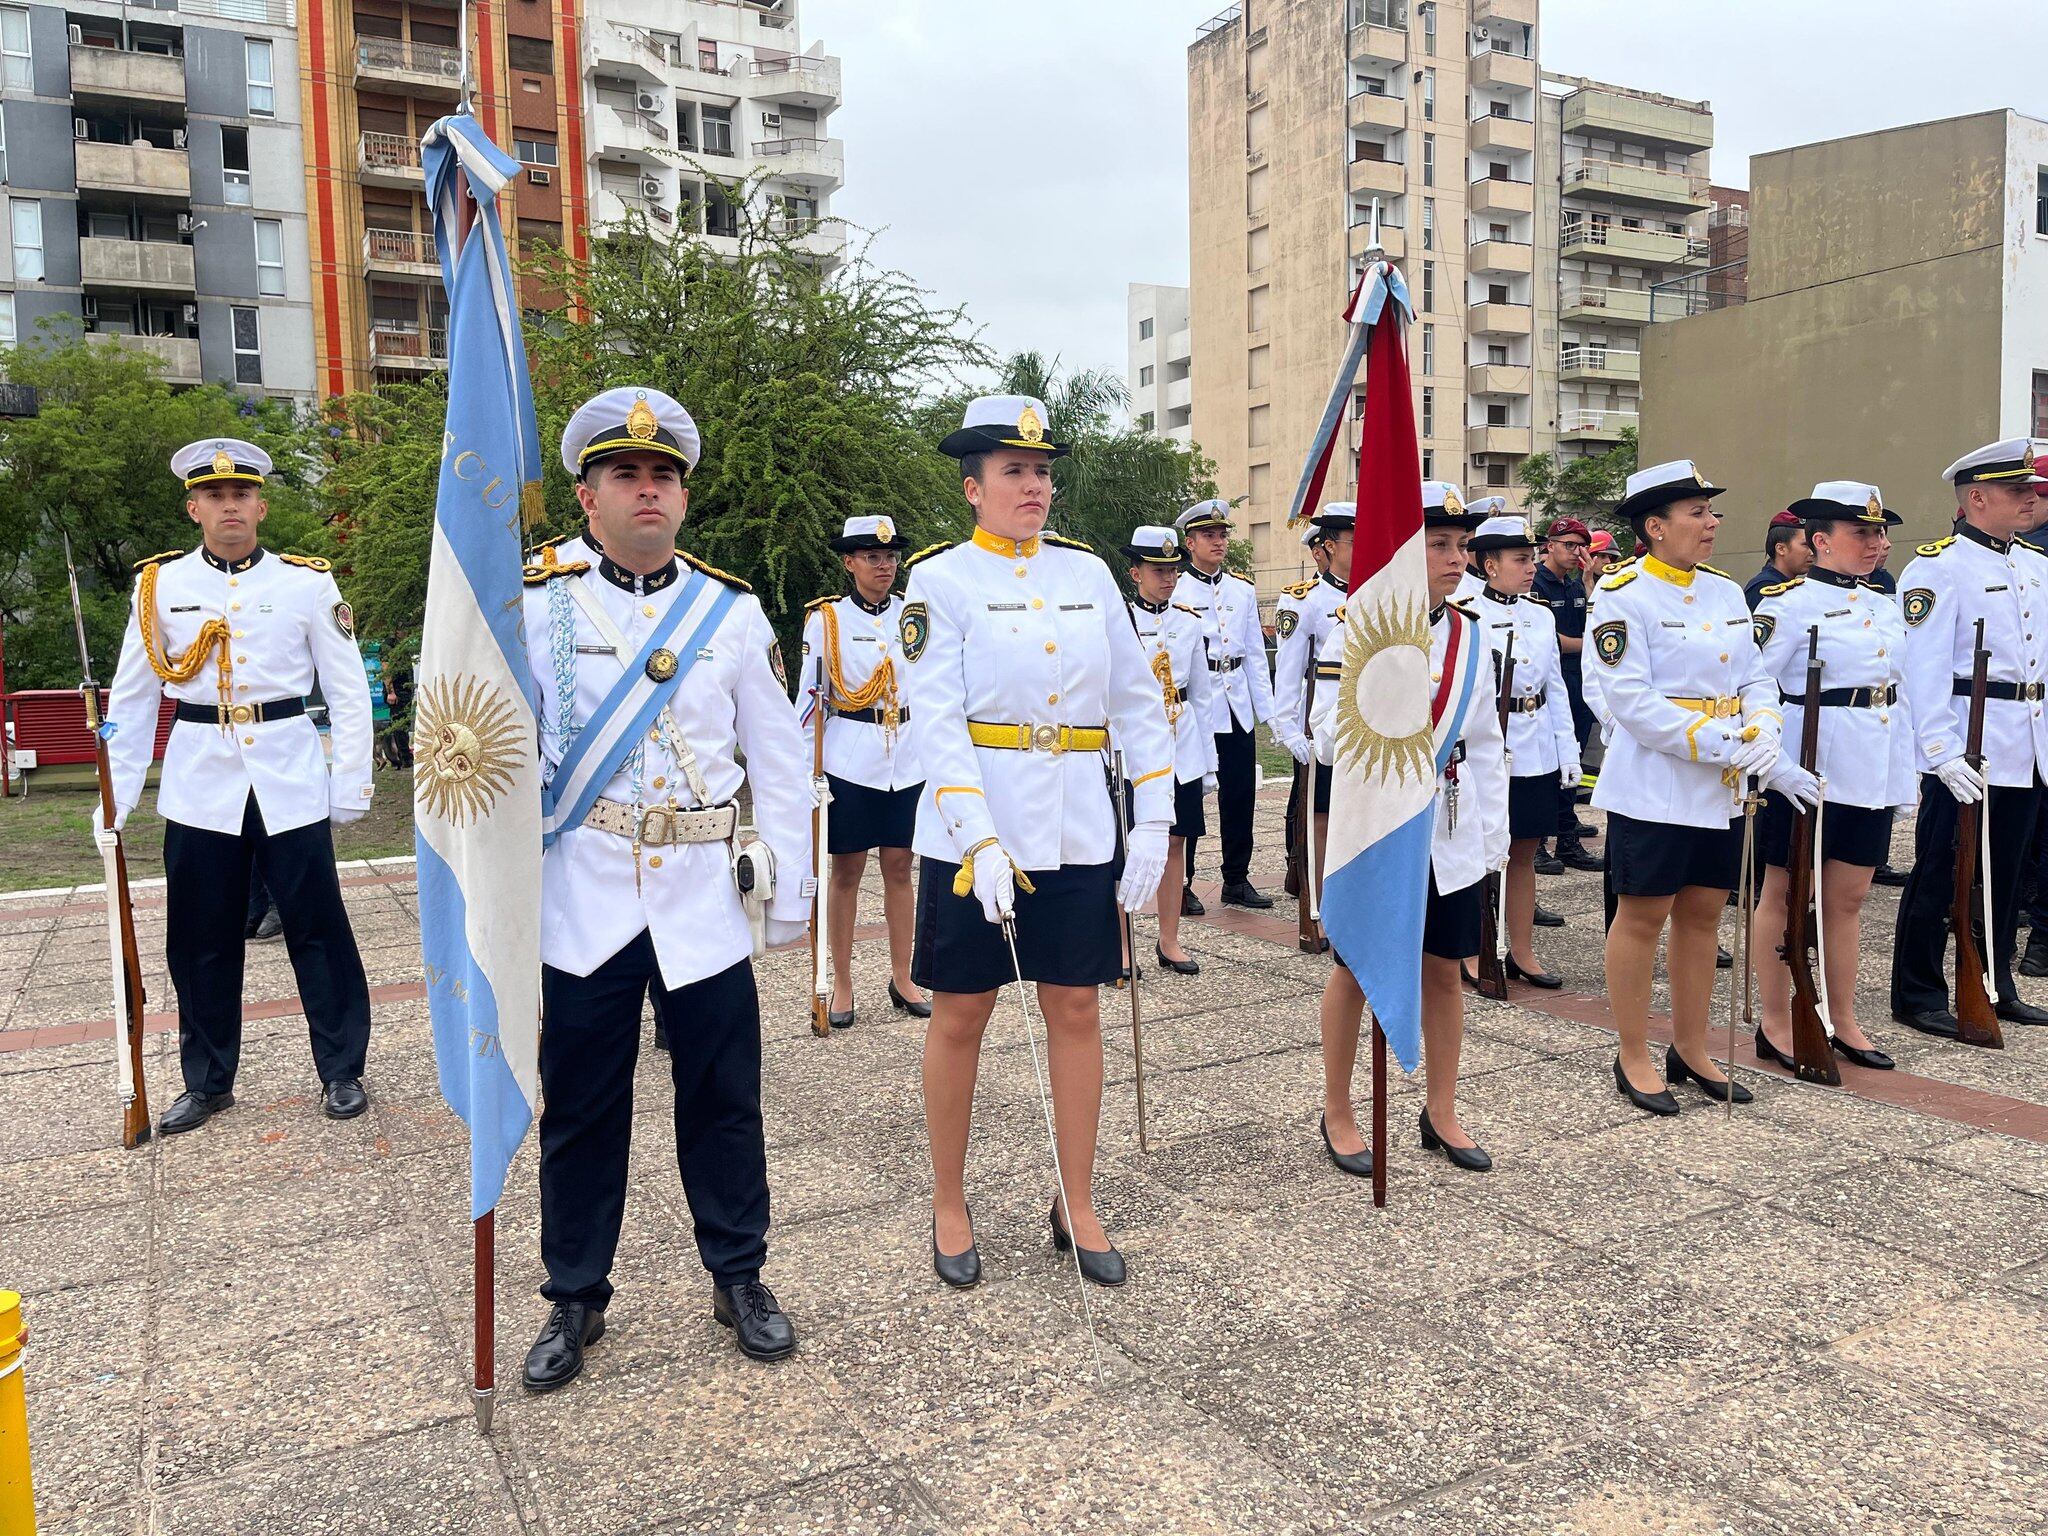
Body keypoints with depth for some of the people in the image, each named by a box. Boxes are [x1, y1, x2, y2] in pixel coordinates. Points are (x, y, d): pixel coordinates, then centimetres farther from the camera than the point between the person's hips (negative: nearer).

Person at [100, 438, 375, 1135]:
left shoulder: (308, 583, 0)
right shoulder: (160, 585, 4)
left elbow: (349, 693, 2)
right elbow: (131, 699, 8)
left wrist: (351, 786, -2)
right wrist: (113, 799, 5)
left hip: (292, 782, -2)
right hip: (199, 786, 2)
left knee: (318, 931, 2)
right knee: (201, 942, 9)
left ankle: (342, 1072, 16)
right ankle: (207, 1082, 25)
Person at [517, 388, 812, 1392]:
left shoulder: (735, 613, 3)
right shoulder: (539, 609, 1)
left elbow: (780, 760, 5)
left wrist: (788, 886, 3)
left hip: (704, 903, 1)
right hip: (583, 904, 0)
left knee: (723, 1101, 10)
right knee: (580, 1112, 10)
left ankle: (739, 1279, 29)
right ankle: (575, 1299, 29)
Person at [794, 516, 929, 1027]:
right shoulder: (825, 619, -1)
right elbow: (810, 696, -1)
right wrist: (803, 768, -5)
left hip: (908, 760, 3)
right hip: (849, 760, -3)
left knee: (899, 869, 8)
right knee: (847, 873, 4)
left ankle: (902, 979, 20)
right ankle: (842, 986, 14)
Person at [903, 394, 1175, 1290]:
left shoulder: (1087, 572, 8)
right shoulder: (940, 579, -3)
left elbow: (1137, 702, 8)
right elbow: (936, 720, -13)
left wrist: (1153, 822, 0)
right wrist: (980, 841, -22)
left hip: (1078, 834, 4)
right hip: (971, 833, -3)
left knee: (1076, 1012, 9)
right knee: (961, 1016, 7)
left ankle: (1076, 1208, 25)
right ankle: (949, 1207, 25)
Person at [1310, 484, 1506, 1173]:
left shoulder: (1471, 631, 7)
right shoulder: (1355, 629, -8)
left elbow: (1488, 744, 12)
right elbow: (1328, 738, -13)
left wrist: (1495, 831, 9)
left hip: (1454, 831, 5)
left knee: (1444, 969, 12)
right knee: (1357, 970, 7)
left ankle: (1440, 1113, 28)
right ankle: (1338, 1115, 22)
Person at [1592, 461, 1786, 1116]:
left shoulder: (1726, 590, 11)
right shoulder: (1622, 596, -11)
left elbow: (1755, 676, 11)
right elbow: (1630, 699, -18)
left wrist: (1762, 730, -10)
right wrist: (1718, 742, -21)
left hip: (1721, 791, 7)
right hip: (1653, 787, -7)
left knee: (1703, 914, 13)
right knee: (1642, 916, 2)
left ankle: (1690, 1050, 27)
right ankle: (1634, 1060, 15)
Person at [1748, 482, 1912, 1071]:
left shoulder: (1886, 606, 13)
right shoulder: (1788, 602, -10)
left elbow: (1897, 694, 18)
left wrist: (1905, 776, 14)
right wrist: (1778, 768, -24)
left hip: (1871, 777, 7)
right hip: (1806, 779, -6)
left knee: (1846, 899, 14)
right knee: (1786, 897, 5)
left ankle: (1843, 1021, 26)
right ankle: (1776, 1026, 16)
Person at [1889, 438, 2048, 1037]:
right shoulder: (1938, 567, -10)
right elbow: (1923, 668, -16)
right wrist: (1942, 753, -22)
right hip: (1966, 754, -8)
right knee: (1939, 874, 0)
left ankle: (1997, 987, 27)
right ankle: (1918, 996, 10)